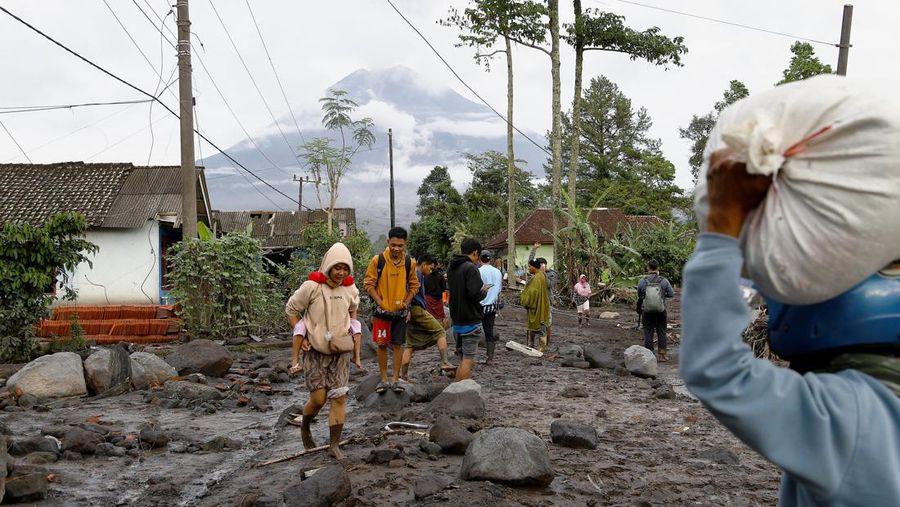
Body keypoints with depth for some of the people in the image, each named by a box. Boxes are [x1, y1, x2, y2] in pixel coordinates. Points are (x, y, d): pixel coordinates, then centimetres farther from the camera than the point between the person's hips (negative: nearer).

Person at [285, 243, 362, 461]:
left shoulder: (350, 289, 2)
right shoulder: (312, 286, -12)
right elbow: (291, 309, -1)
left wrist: (356, 351, 17)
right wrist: (301, 338, -6)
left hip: (340, 351, 4)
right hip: (315, 350, -3)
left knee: (339, 397, -3)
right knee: (318, 398, -5)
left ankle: (334, 445, 7)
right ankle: (305, 427, 28)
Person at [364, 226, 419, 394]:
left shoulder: (410, 262, -1)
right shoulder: (378, 260, -8)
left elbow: (414, 285, 9)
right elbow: (369, 284, -4)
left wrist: (406, 303, -5)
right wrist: (381, 304, -12)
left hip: (401, 311, 2)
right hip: (382, 311, -2)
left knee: (398, 345, 5)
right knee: (382, 345, 3)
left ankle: (395, 380, 13)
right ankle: (384, 379, 14)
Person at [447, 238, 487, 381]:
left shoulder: (452, 268, 11)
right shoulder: (471, 268, -16)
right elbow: (475, 294, -25)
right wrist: (484, 291, -3)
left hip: (457, 320, 8)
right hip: (471, 321, -8)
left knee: (463, 359, 17)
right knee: (468, 359, -3)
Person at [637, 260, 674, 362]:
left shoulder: (642, 281, -10)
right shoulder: (663, 281, -10)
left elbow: (639, 295, 3)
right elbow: (671, 295, 1)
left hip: (647, 312, 0)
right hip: (661, 312, 0)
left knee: (648, 333, 7)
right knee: (661, 332, 12)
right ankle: (662, 354, 16)